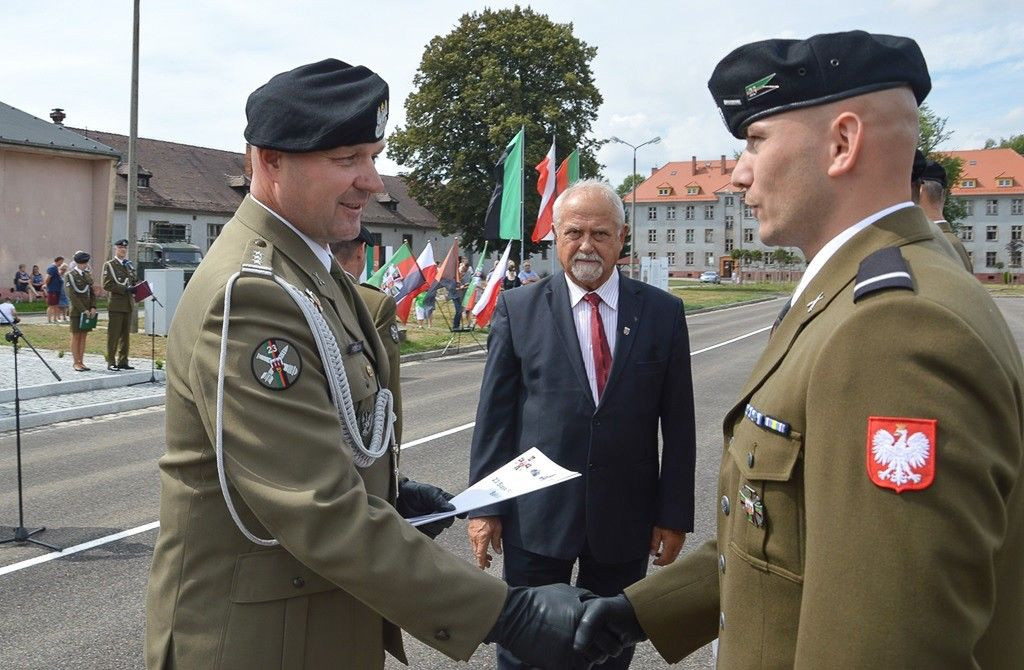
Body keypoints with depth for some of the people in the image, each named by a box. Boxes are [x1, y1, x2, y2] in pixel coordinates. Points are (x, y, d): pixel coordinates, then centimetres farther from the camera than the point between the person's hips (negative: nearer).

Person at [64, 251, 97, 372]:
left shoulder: (88, 274, 13)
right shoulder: (70, 275, -6)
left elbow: (92, 292, 12)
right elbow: (72, 295, -13)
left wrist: (93, 307, -2)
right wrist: (83, 310, -16)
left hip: (88, 311, 6)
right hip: (76, 311, -6)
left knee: (83, 336, 7)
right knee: (76, 336, 0)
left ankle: (81, 362, 11)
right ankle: (75, 363, 4)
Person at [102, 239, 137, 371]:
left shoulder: (129, 265, 19)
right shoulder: (109, 265, -2)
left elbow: (134, 281, 26)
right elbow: (107, 284, -11)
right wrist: (124, 289, -19)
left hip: (129, 304, 6)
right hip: (116, 304, -6)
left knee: (125, 334, 8)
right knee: (113, 335, -4)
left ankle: (123, 361, 14)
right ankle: (111, 362, 0)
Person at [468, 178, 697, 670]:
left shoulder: (663, 312, 0)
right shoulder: (518, 309, -2)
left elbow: (678, 423, 2)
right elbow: (493, 414, -1)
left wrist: (674, 513, 1)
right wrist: (484, 505, -4)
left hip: (626, 519, 1)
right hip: (536, 515, -1)